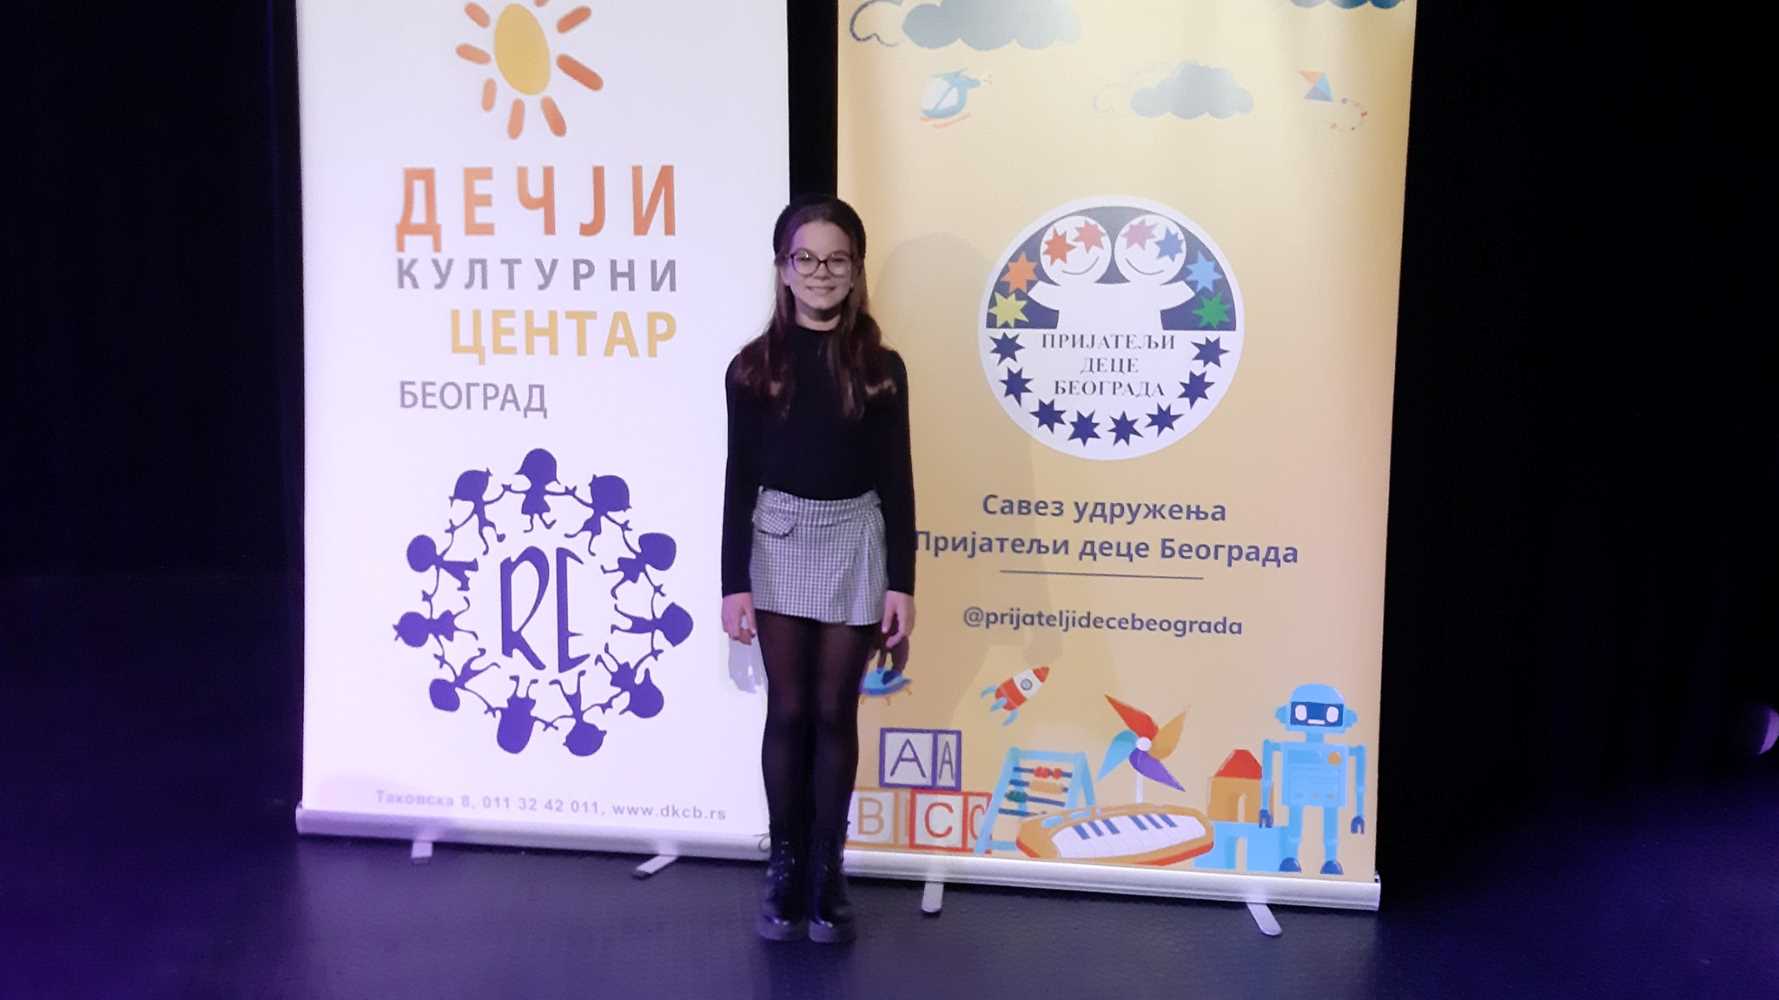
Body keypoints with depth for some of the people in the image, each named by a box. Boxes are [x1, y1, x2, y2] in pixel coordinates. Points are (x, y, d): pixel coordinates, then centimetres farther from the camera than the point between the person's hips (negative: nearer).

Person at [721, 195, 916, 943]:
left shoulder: (880, 368, 0)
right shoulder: (753, 367, -1)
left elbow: (896, 481, 0)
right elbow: (740, 480, -1)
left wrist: (901, 583, -4)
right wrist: (733, 582, -5)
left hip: (853, 544, 0)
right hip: (778, 543, 0)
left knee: (835, 713, 7)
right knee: (788, 711, 6)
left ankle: (827, 870, 20)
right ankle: (785, 868, 21)